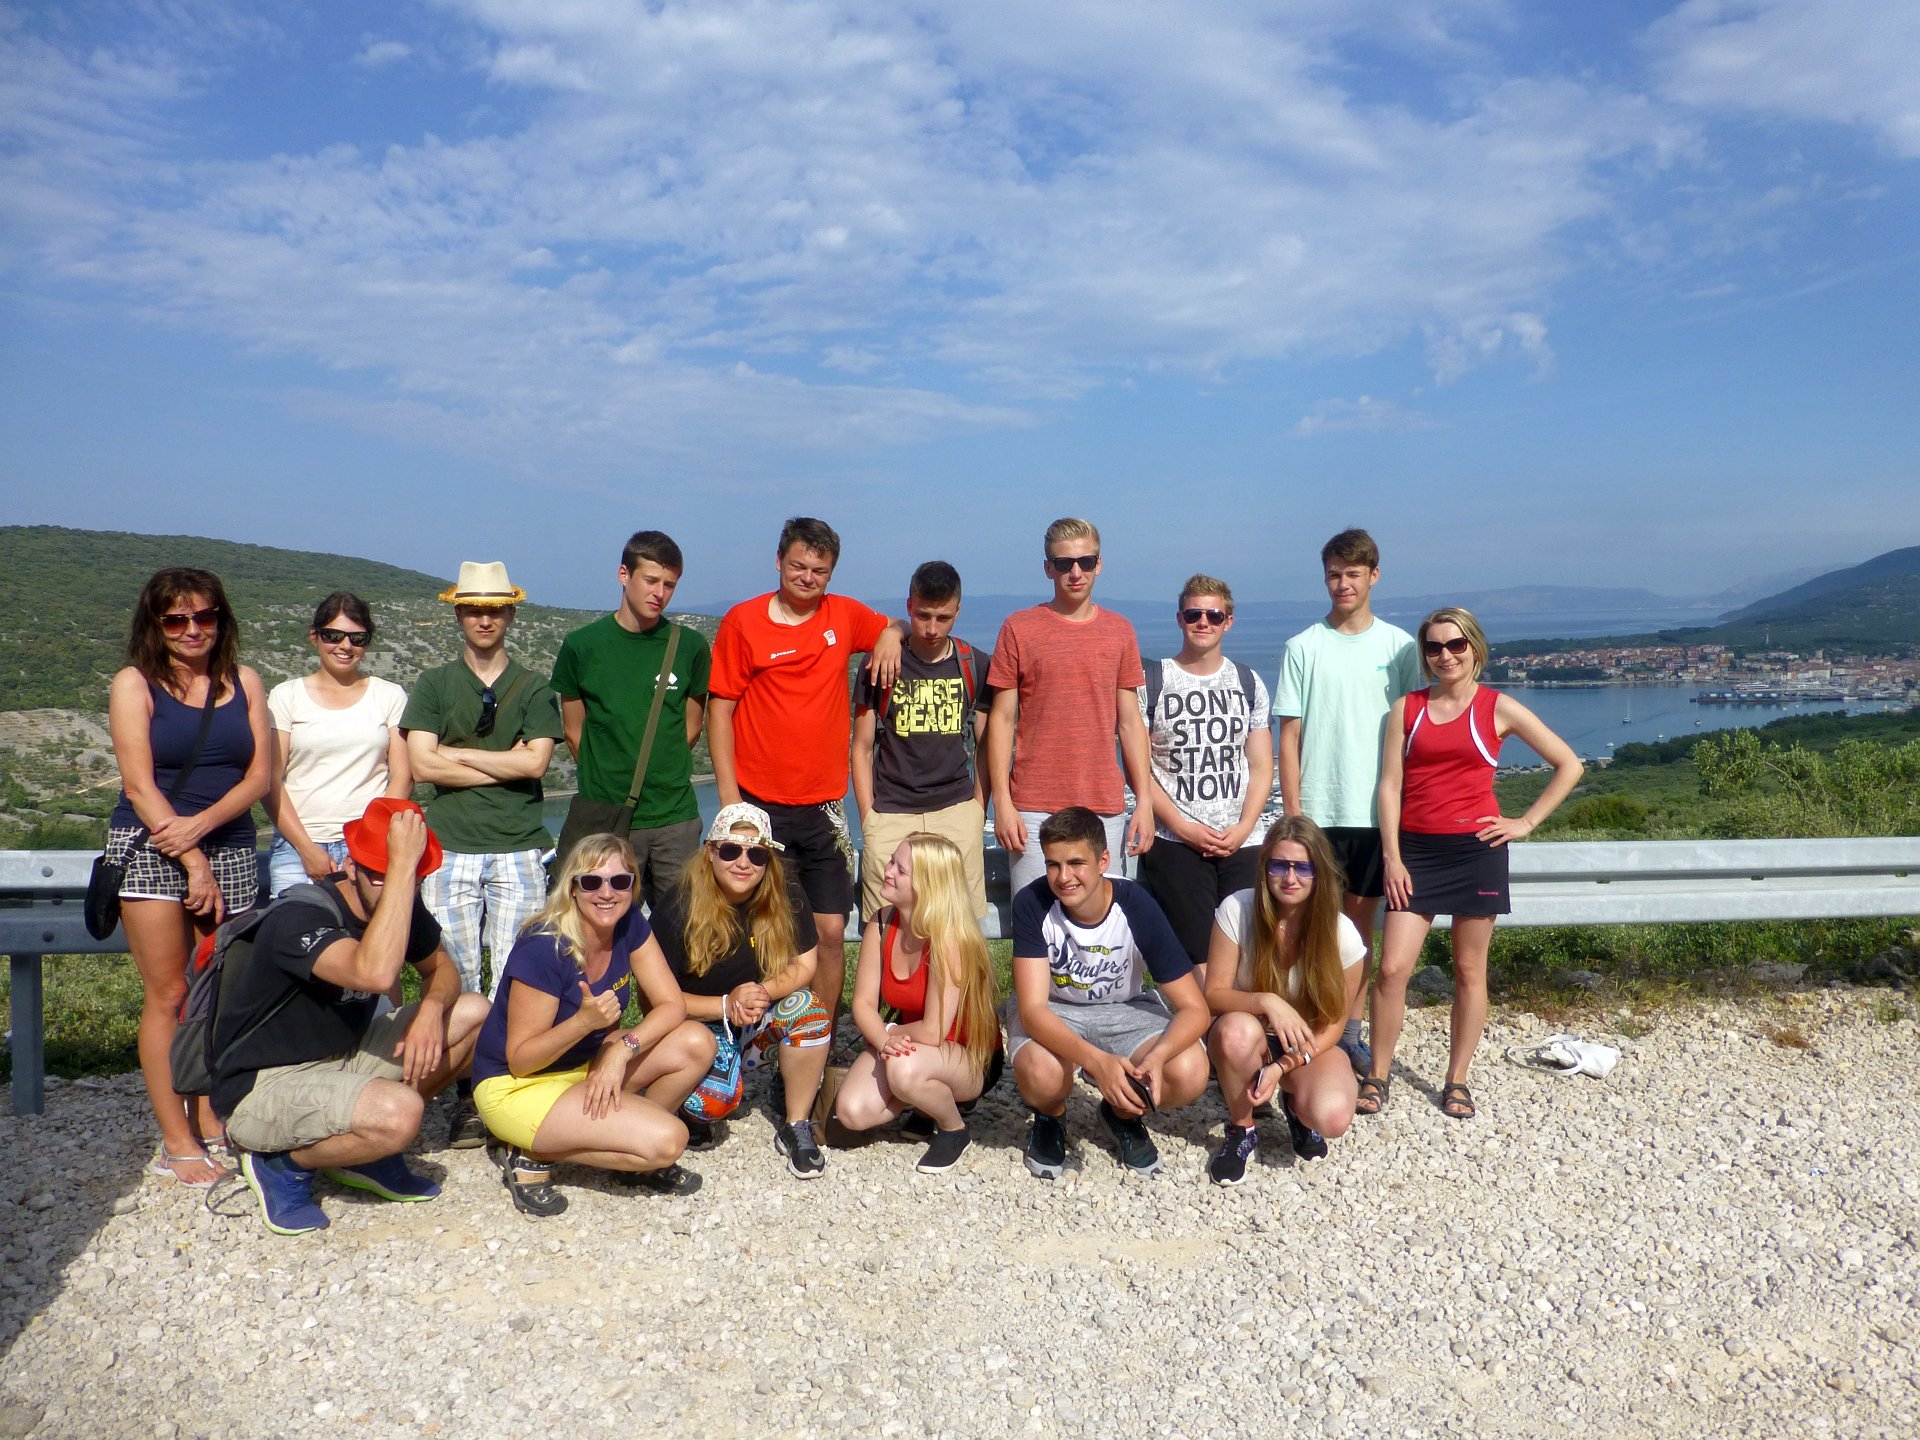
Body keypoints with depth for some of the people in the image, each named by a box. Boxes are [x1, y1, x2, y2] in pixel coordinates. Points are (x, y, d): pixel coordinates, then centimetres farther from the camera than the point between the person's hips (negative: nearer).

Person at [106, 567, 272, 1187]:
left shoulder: (243, 682, 7)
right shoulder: (135, 684, -1)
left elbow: (259, 774, 2)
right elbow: (140, 784, -8)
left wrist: (202, 823, -14)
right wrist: (193, 864, -12)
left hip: (229, 848, 3)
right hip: (150, 850, -3)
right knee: (168, 995, -3)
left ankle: (211, 1125, 13)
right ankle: (176, 1143, 3)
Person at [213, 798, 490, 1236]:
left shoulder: (405, 906, -2)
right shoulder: (300, 918, -26)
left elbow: (441, 969, 11)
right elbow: (374, 973, -44)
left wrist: (432, 1007, -14)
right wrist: (401, 864, -41)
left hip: (342, 1058, 9)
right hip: (263, 1086, -8)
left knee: (475, 1015, -2)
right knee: (399, 1113, -35)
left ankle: (368, 1151, 6)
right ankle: (284, 1164, -3)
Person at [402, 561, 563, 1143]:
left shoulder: (534, 689, 12)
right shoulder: (433, 686, 13)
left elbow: (536, 762, -3)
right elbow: (421, 763, -1)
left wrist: (456, 753, -1)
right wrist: (504, 764, -3)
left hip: (519, 846, 0)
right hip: (450, 848, 1)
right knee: (457, 976, -1)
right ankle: (465, 1095, 7)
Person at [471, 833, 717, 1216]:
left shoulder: (630, 926, -6)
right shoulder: (543, 951, -26)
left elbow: (672, 1005, -7)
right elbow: (520, 1059, -20)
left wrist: (622, 1048, -24)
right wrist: (584, 1021, -36)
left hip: (587, 1066, 7)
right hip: (516, 1086, -7)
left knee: (696, 1044, -14)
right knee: (667, 1140, -23)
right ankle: (533, 1158, -6)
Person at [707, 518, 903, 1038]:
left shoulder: (845, 616, 6)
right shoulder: (743, 621, -2)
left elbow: (893, 626, 26)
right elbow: (719, 708, -1)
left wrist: (891, 635, -1)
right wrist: (728, 794, -7)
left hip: (823, 806, 3)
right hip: (760, 804, -2)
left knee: (831, 931, 3)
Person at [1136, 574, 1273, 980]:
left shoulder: (1248, 683, 12)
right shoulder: (1152, 682, 3)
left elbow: (1261, 768, 11)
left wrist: (1243, 829, -4)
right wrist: (1183, 827, -10)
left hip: (1241, 844, 3)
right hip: (1175, 844, -3)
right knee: (1198, 963, -7)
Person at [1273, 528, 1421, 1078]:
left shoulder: (1398, 646, 5)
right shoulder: (1304, 647, 1)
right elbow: (1289, 735, 1)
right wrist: (1292, 811, -5)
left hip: (1377, 809, 2)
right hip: (1318, 810, -1)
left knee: (1361, 919, 10)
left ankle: (1350, 1032, 20)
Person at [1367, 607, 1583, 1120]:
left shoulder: (1498, 708, 2)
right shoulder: (1406, 708, 6)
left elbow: (1569, 765, 7)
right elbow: (1390, 786, 2)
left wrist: (1527, 822, 0)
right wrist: (1392, 857, -5)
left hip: (1475, 847, -1)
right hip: (1416, 849, 1)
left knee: (1469, 970, 7)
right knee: (1392, 966, -6)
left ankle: (1457, 1080, 20)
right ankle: (1378, 1076, 8)